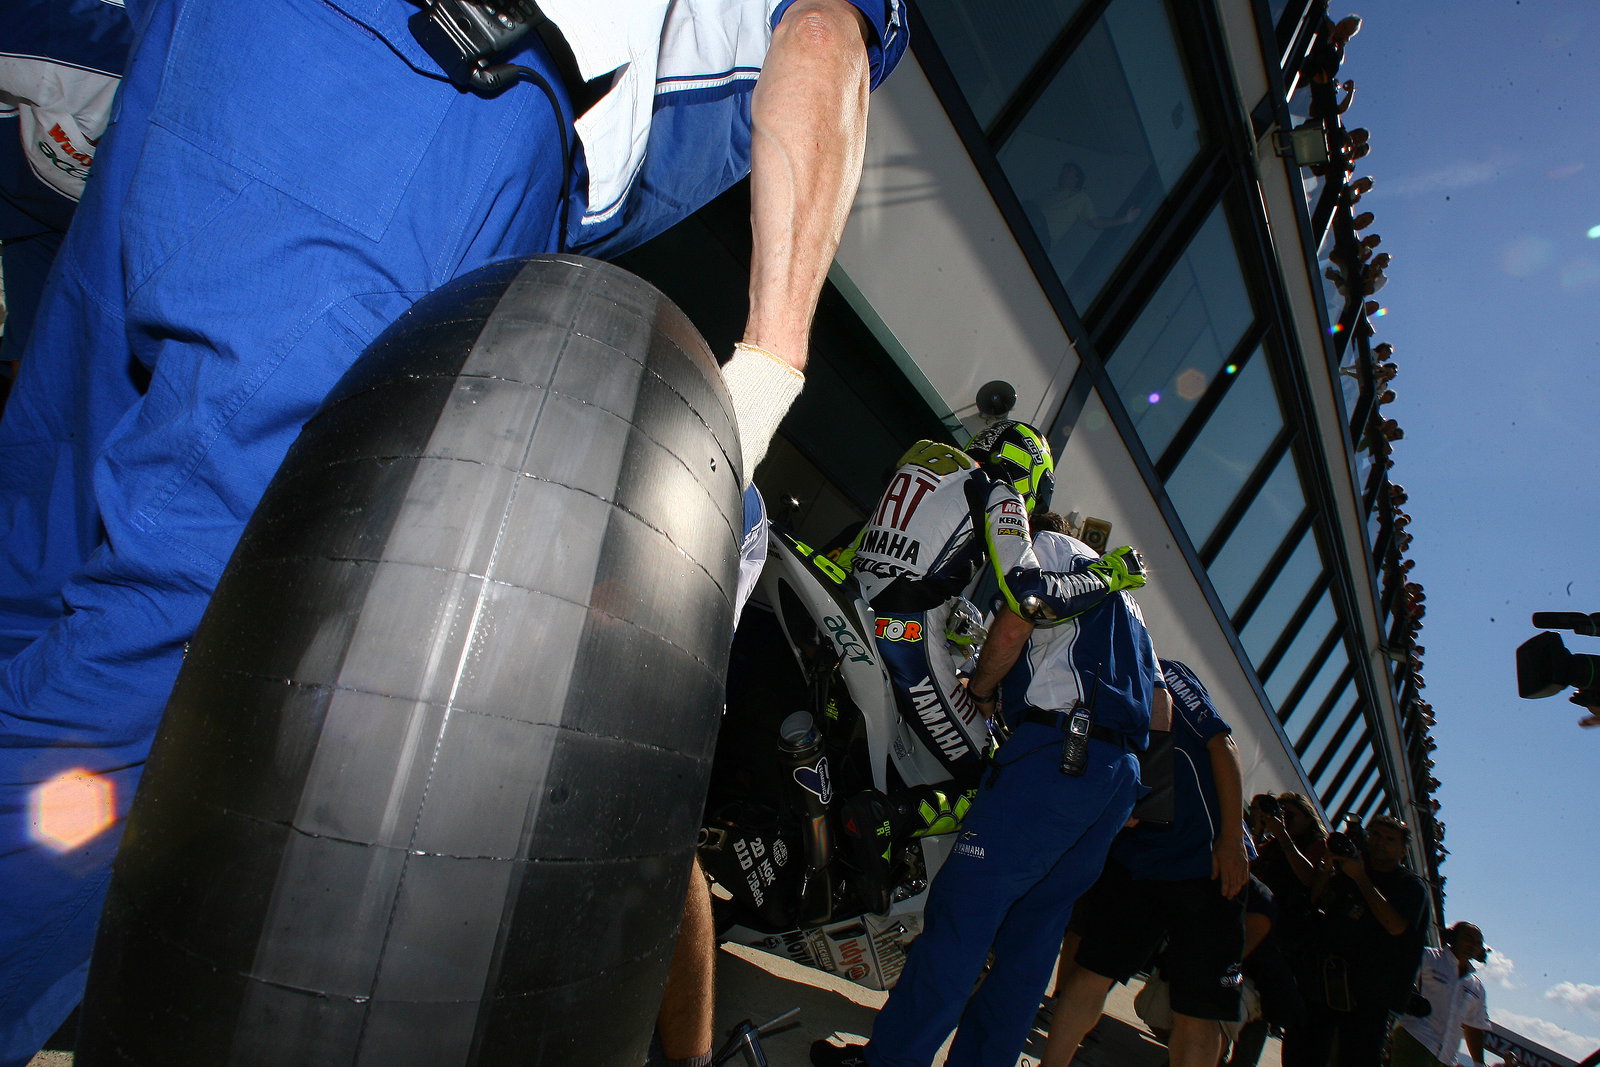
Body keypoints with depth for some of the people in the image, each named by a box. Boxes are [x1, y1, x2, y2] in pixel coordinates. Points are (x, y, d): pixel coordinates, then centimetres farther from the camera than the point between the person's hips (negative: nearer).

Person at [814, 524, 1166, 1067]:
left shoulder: (1048, 547, 8)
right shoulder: (1121, 596, 32)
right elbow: (1161, 710, 26)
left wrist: (976, 689, 7)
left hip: (1055, 755, -9)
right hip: (1123, 776, 9)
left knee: (961, 906, -8)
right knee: (1032, 931, 11)